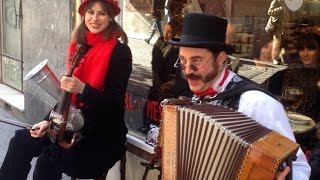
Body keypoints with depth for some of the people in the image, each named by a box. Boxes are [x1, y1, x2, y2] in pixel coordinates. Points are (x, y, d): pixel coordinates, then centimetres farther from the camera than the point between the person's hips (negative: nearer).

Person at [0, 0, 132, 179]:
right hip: (77, 125, 7)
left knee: (49, 159, -25)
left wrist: (83, 89, -34)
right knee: (21, 141, -5)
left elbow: (116, 102, -18)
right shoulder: (80, 45, 5)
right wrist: (49, 120, 3)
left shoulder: (120, 52, -14)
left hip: (105, 137, -7)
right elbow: (69, 93, 12)